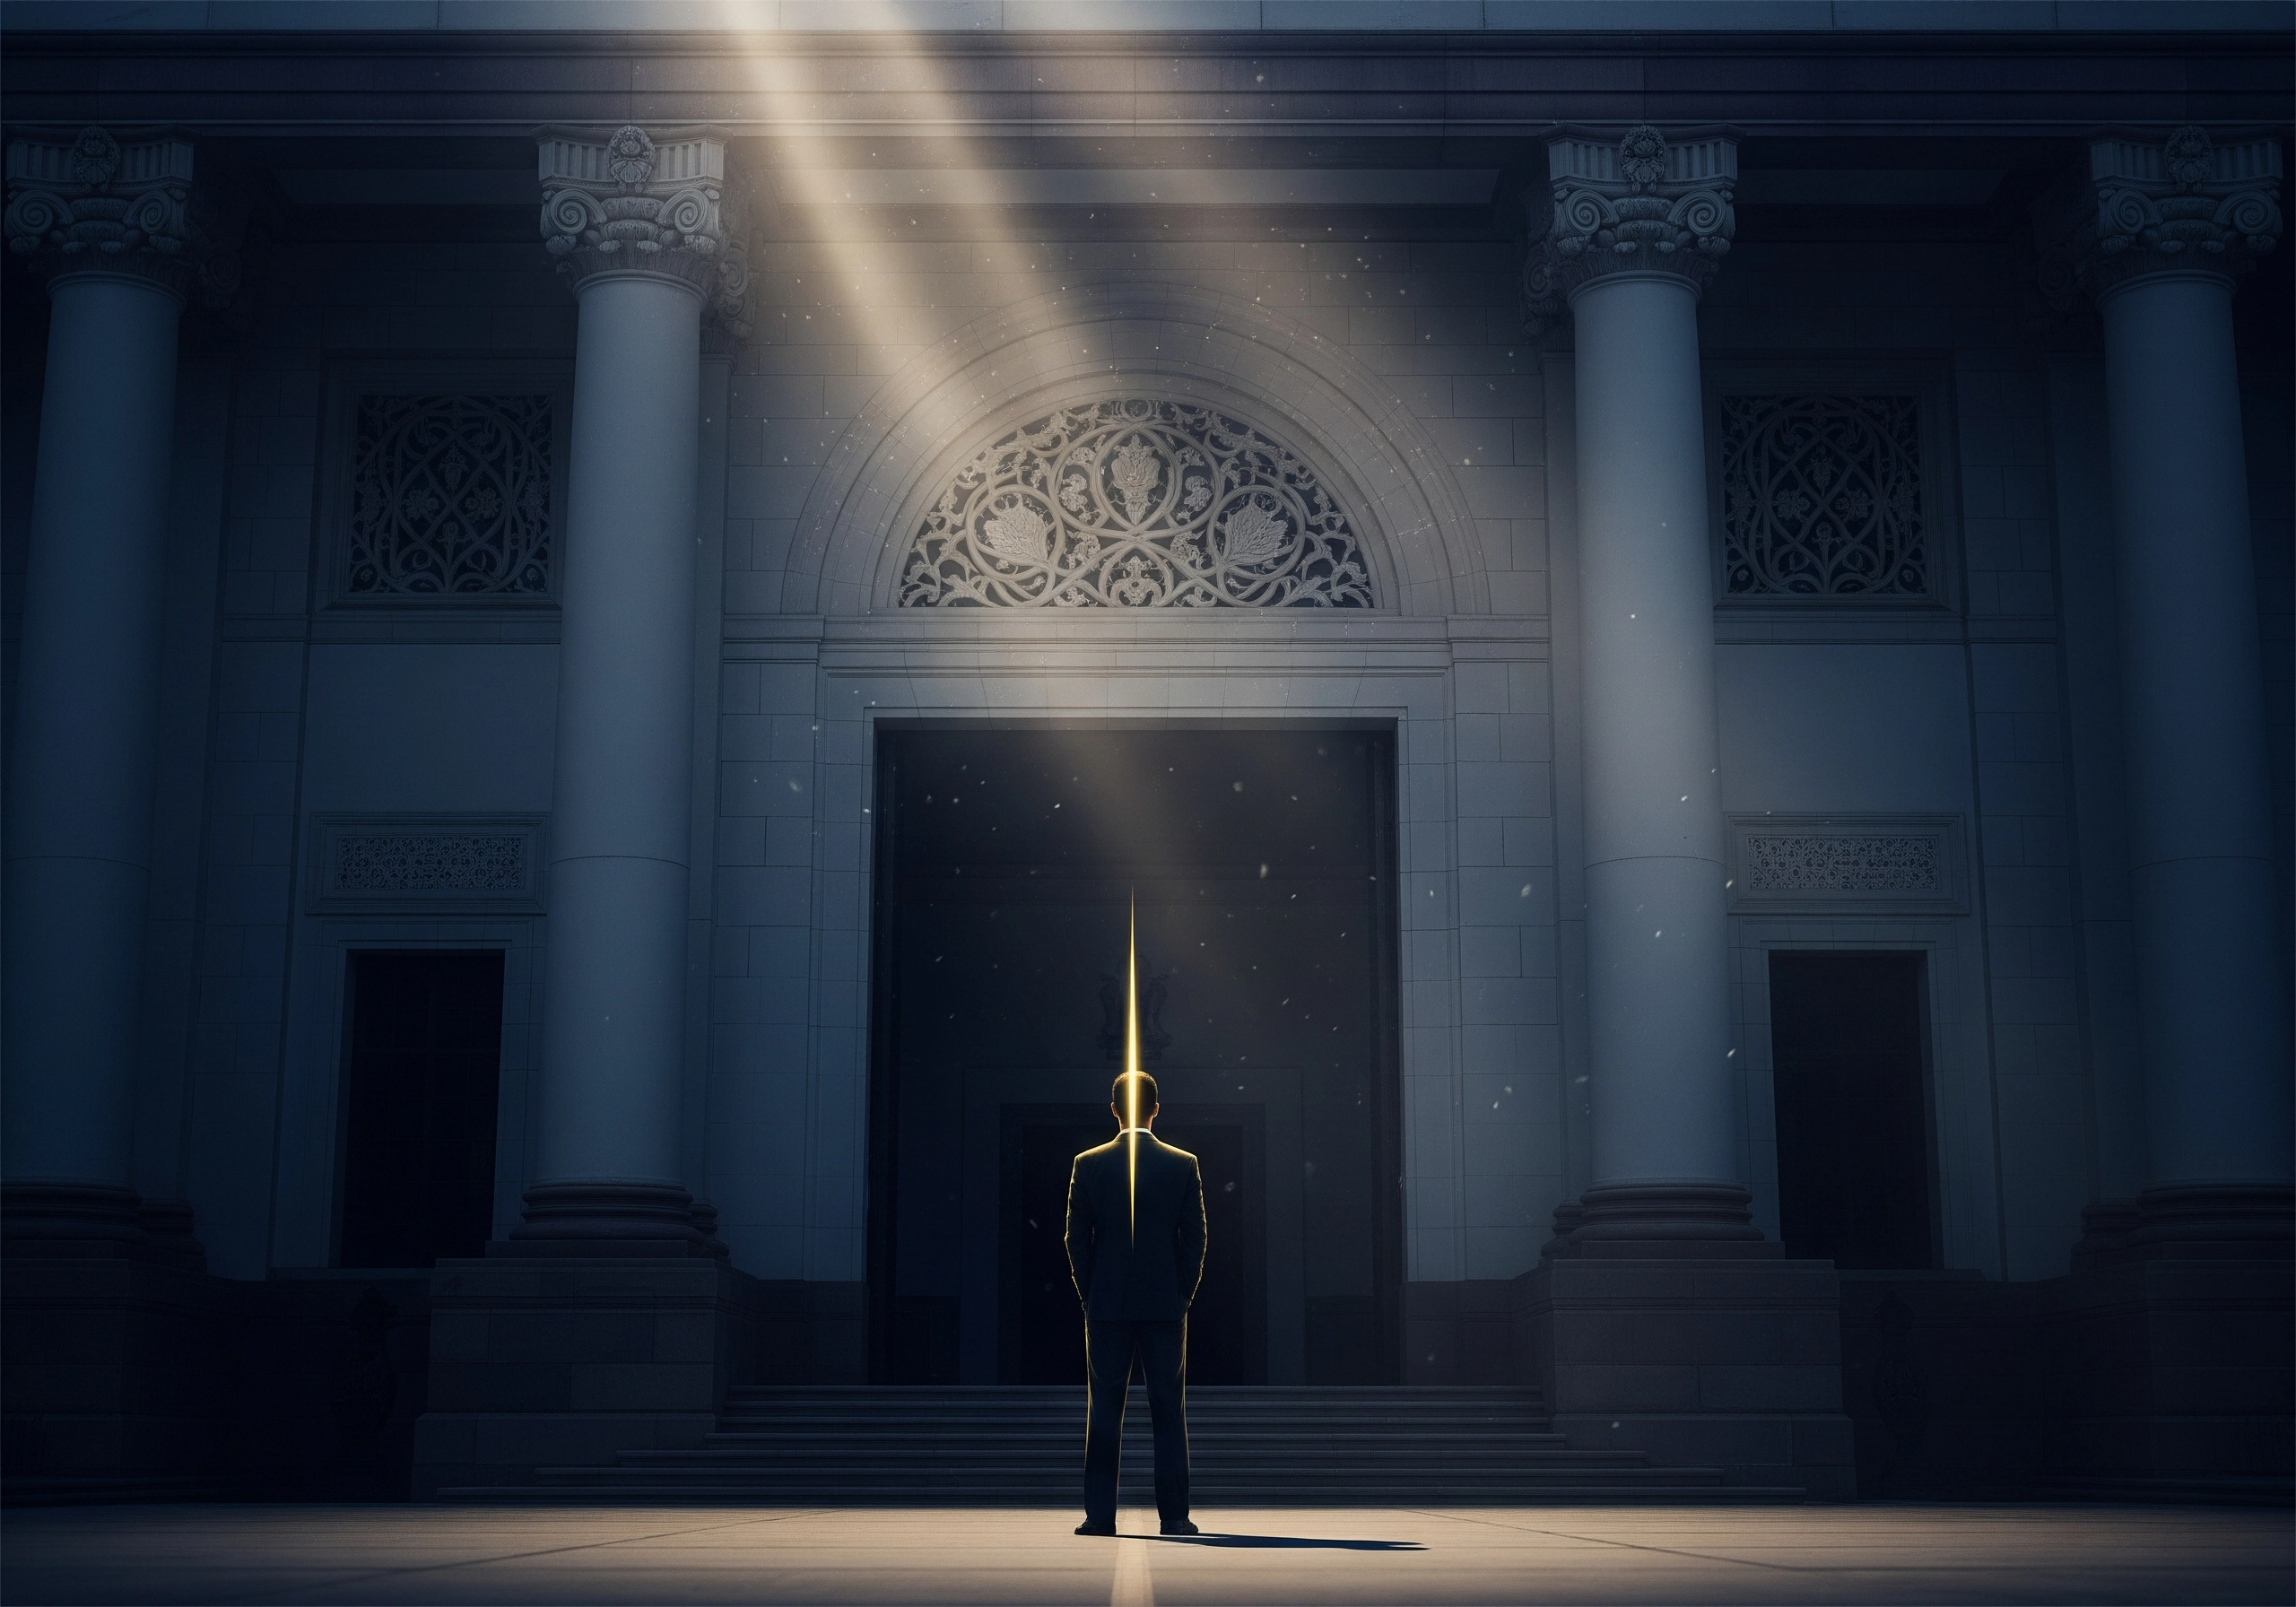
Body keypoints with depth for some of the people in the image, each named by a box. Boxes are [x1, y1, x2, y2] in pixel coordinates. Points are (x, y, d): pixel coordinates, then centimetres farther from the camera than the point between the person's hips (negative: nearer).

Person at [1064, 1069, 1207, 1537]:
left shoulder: (1088, 1165, -1)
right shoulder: (1184, 1165, -1)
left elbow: (1076, 1238, 1)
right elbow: (1195, 1236, 0)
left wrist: (1089, 1295, 10)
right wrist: (1184, 1293, 10)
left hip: (1106, 1305, 0)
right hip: (1166, 1304, 0)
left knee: (1104, 1410, 4)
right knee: (1169, 1410, 4)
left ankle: (1100, 1513, 2)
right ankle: (1173, 1515, 2)